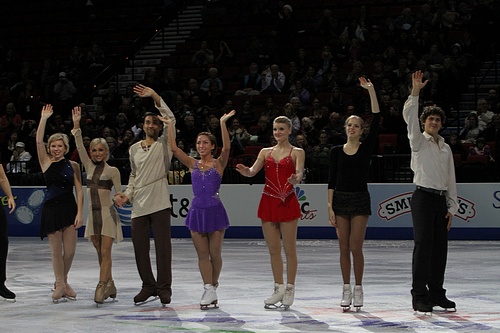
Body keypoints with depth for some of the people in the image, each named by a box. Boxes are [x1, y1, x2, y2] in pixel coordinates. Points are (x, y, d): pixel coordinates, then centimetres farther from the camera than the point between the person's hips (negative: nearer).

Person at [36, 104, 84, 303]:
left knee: (70, 250, -1)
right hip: (51, 209, 0)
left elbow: (79, 190, 2)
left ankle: (63, 281, 23)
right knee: (56, 251, 3)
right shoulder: (46, 162, 4)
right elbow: (38, 141, -8)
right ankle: (60, 285, 17)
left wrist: (79, 212, -7)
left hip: (69, 208, 1)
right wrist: (44, 119, -10)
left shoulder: (73, 166, 5)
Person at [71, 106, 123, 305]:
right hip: (93, 214, 5)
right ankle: (109, 285, 16)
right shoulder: (89, 167, 9)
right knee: (100, 253, 8)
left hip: (107, 214, -5)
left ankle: (102, 287, -16)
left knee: (105, 252, -10)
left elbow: (119, 193, 0)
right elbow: (80, 147, 1)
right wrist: (76, 126, -8)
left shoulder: (112, 171, -2)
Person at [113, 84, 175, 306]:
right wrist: (127, 195, 7)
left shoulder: (164, 144, 3)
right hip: (139, 205, 4)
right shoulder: (134, 149, 15)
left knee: (163, 246, -5)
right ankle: (148, 286, 18)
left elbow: (170, 119, -10)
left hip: (159, 204, -4)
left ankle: (164, 288, 2)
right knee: (139, 247, 6)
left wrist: (155, 97, -11)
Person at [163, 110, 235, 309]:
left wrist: (223, 123, -25)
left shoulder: (219, 164, 1)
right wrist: (170, 126, -5)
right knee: (202, 254, 1)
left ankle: (213, 287, 20)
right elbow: (173, 148, 1)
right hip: (197, 210, 3)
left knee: (215, 254, 4)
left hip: (215, 211, -3)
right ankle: (209, 291, 3)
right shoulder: (193, 164, 9)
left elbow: (227, 147, -18)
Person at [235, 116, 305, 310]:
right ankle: (279, 288, 15)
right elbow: (253, 171, 2)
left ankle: (289, 289, 6)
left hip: (287, 202, -4)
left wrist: (295, 179, -36)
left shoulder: (297, 152, 2)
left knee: (289, 248, -2)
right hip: (268, 201, 4)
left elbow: (299, 173, -13)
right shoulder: (266, 152, 13)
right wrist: (245, 171, -22)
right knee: (273, 249, 7)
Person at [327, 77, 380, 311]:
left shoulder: (366, 148, 1)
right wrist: (330, 206, -4)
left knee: (356, 248, -5)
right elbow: (332, 180, 3)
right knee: (344, 248, 4)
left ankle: (358, 289, 5)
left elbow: (376, 120, -9)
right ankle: (346, 290, 10)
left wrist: (371, 91, -13)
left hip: (360, 200, -2)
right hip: (340, 200, 2)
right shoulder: (336, 151, 5)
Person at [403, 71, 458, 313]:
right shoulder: (419, 142, 2)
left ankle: (436, 293, 15)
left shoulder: (446, 148, 17)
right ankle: (419, 296, -8)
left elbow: (450, 179, 17)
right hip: (423, 196, -6)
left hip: (441, 199, 6)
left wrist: (452, 207, 11)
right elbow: (409, 117, -15)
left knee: (440, 247, 7)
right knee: (423, 245, -9)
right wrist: (415, 92, -23)